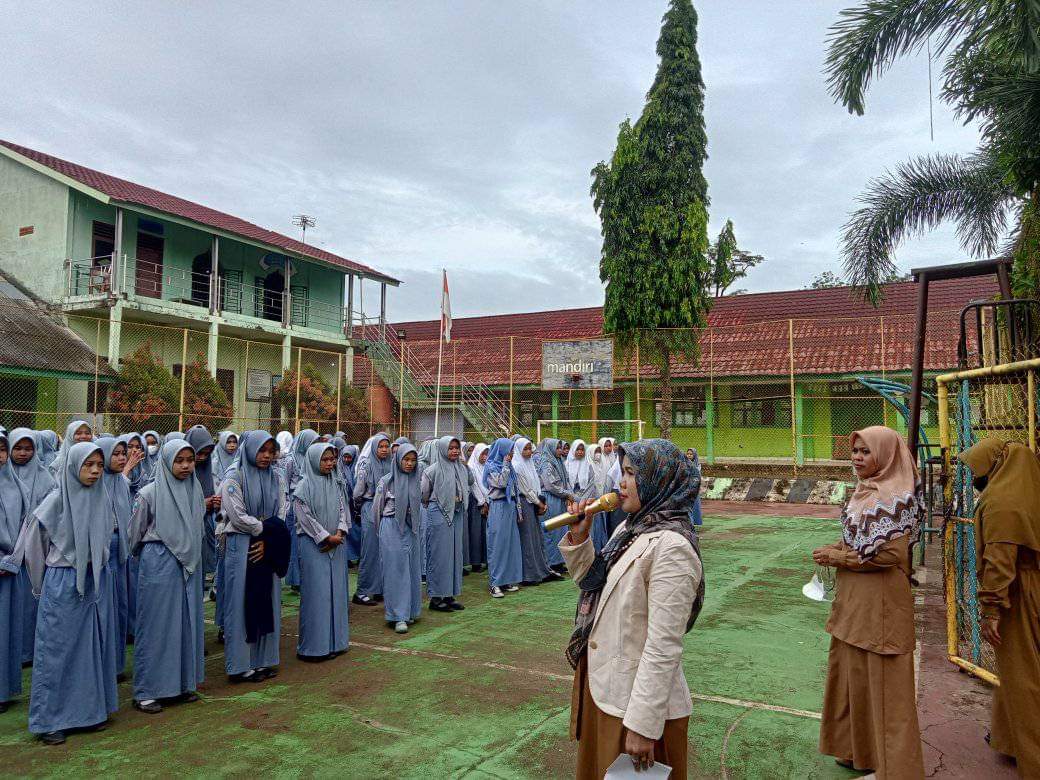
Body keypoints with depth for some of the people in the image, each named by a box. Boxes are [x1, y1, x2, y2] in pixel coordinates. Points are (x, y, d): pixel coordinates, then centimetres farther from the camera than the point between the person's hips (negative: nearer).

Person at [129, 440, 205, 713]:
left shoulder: (196, 490, 6)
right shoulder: (150, 492, -9)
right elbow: (135, 532, 1)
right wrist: (151, 553, 9)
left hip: (189, 565, 5)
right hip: (158, 565, -5)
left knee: (187, 622, 10)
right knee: (156, 625, 1)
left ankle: (183, 682, 23)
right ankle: (146, 692, 12)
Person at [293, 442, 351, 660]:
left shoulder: (335, 483, 9)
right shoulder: (304, 486, -8)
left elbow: (343, 509, 9)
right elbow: (305, 516, -12)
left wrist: (339, 534, -7)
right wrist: (327, 537, -12)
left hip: (336, 545, 6)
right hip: (313, 545, -6)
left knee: (337, 590, 7)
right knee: (316, 592, -3)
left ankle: (334, 641, 17)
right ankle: (313, 646, 6)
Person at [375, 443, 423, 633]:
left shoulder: (417, 479, 6)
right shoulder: (387, 481, -6)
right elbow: (377, 507, 3)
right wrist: (382, 529, 11)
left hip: (411, 529, 5)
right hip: (392, 529, -5)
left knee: (411, 569, 8)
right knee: (396, 569, -4)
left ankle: (409, 611, 19)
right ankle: (398, 616, -1)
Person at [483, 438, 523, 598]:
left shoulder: (508, 466, 15)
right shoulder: (491, 466, -6)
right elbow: (501, 483, -20)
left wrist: (517, 509, 16)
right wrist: (506, 465, -12)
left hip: (510, 507, 8)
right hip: (498, 507, -8)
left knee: (510, 542, 8)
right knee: (497, 543, -6)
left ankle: (507, 579, 15)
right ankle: (494, 583, -2)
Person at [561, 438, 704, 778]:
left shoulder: (670, 546, -24)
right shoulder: (631, 527, 3)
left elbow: (663, 648, -25)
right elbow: (591, 583, 11)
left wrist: (642, 725, -22)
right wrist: (579, 536, -4)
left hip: (637, 698, -8)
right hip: (600, 686, 8)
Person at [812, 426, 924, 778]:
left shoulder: (897, 496, -16)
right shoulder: (863, 492, 9)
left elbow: (889, 553, -22)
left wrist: (836, 556, -14)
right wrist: (833, 551, -3)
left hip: (881, 603, -8)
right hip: (852, 601, 8)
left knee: (884, 682, 3)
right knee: (852, 673, 17)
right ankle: (858, 748, 32)